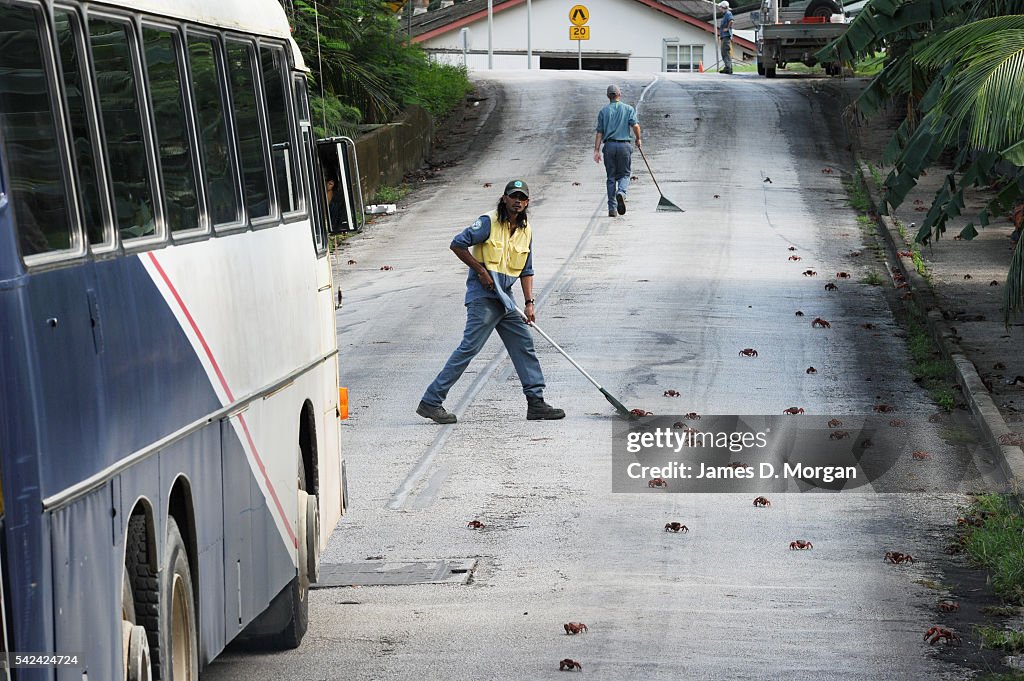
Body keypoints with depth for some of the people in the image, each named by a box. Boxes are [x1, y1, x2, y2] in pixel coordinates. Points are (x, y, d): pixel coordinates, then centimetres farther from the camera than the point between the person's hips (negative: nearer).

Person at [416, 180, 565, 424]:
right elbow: (457, 244, -14)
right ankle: (431, 402, -10)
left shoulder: (526, 231, 11)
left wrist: (529, 302, 4)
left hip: (505, 297, 8)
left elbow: (526, 271, 15)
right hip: (483, 296, -8)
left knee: (524, 344, 6)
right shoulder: (489, 223, -11)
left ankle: (536, 403, 13)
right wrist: (481, 271, -13)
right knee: (469, 347, -12)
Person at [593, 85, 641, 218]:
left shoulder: (603, 111, 7)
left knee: (611, 177, 7)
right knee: (625, 174, 9)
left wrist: (596, 150, 1)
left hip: (609, 145, 1)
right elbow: (635, 126, -9)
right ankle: (621, 192, -23)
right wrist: (638, 139, 8)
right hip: (624, 145, -1)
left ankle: (612, 208, 4)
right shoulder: (628, 109, 4)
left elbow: (599, 132, 3)